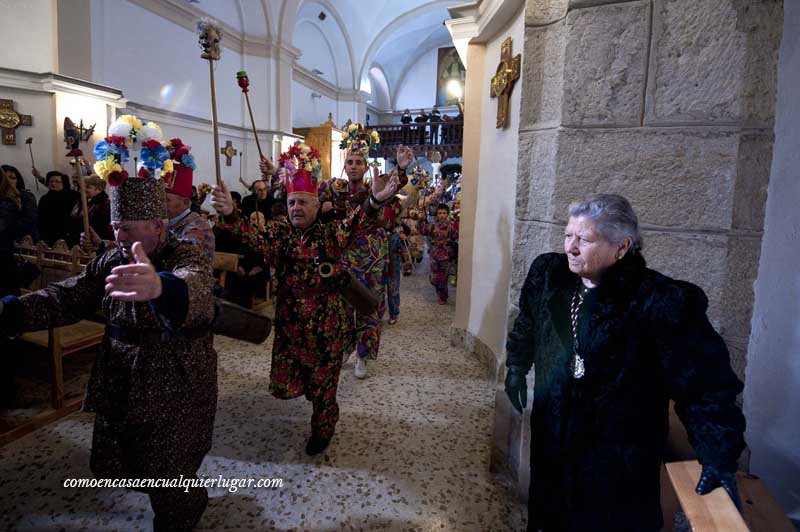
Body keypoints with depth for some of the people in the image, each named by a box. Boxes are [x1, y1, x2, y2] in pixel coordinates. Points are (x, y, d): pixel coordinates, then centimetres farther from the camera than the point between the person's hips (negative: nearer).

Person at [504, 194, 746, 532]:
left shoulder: (662, 302, -23)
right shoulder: (548, 274, -6)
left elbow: (705, 384, -18)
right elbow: (527, 323, 14)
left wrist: (718, 458, -18)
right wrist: (517, 366, 16)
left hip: (621, 457, -5)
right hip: (551, 439, 5)